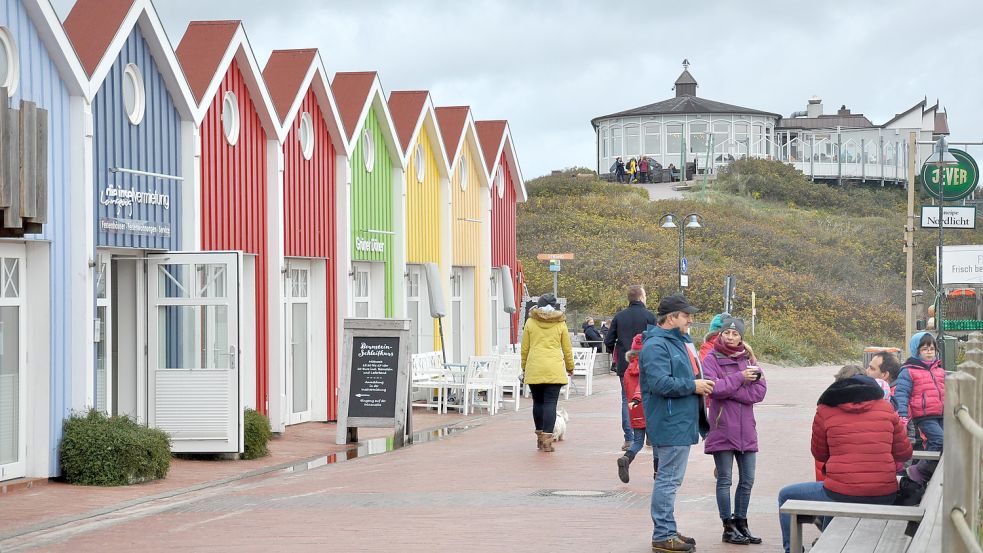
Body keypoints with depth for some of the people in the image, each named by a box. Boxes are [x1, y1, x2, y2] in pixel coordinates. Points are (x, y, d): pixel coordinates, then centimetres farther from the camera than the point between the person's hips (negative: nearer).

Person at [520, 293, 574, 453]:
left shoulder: (530, 322, 4)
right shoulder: (560, 324, 2)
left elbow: (525, 348, 8)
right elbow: (567, 349, 8)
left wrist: (524, 366, 20)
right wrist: (570, 367, 21)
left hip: (534, 369, 1)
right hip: (554, 370, -1)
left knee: (538, 402, 15)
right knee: (551, 403, -4)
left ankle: (540, 436, 22)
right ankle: (547, 439, -12)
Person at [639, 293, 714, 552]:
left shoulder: (677, 341, 18)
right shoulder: (656, 346, -16)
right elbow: (660, 383, -26)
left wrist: (700, 383, 15)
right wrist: (693, 386, -17)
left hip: (681, 424, 11)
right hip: (670, 426, -11)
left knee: (670, 479, 16)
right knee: (668, 479, -7)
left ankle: (667, 531, 24)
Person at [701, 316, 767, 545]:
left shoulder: (748, 359, 9)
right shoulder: (712, 359, -3)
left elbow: (759, 391, -3)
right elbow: (715, 388, -19)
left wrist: (729, 390, -12)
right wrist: (740, 378, -16)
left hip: (746, 430, 5)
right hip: (722, 429, -5)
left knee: (747, 480, 10)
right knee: (725, 480, 2)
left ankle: (741, 524, 23)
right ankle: (729, 528, 10)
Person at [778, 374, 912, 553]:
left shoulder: (826, 410, 0)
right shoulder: (886, 408, 5)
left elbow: (819, 454, 12)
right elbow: (904, 453, 11)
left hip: (841, 495, -4)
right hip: (885, 497, 4)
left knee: (786, 495, 20)